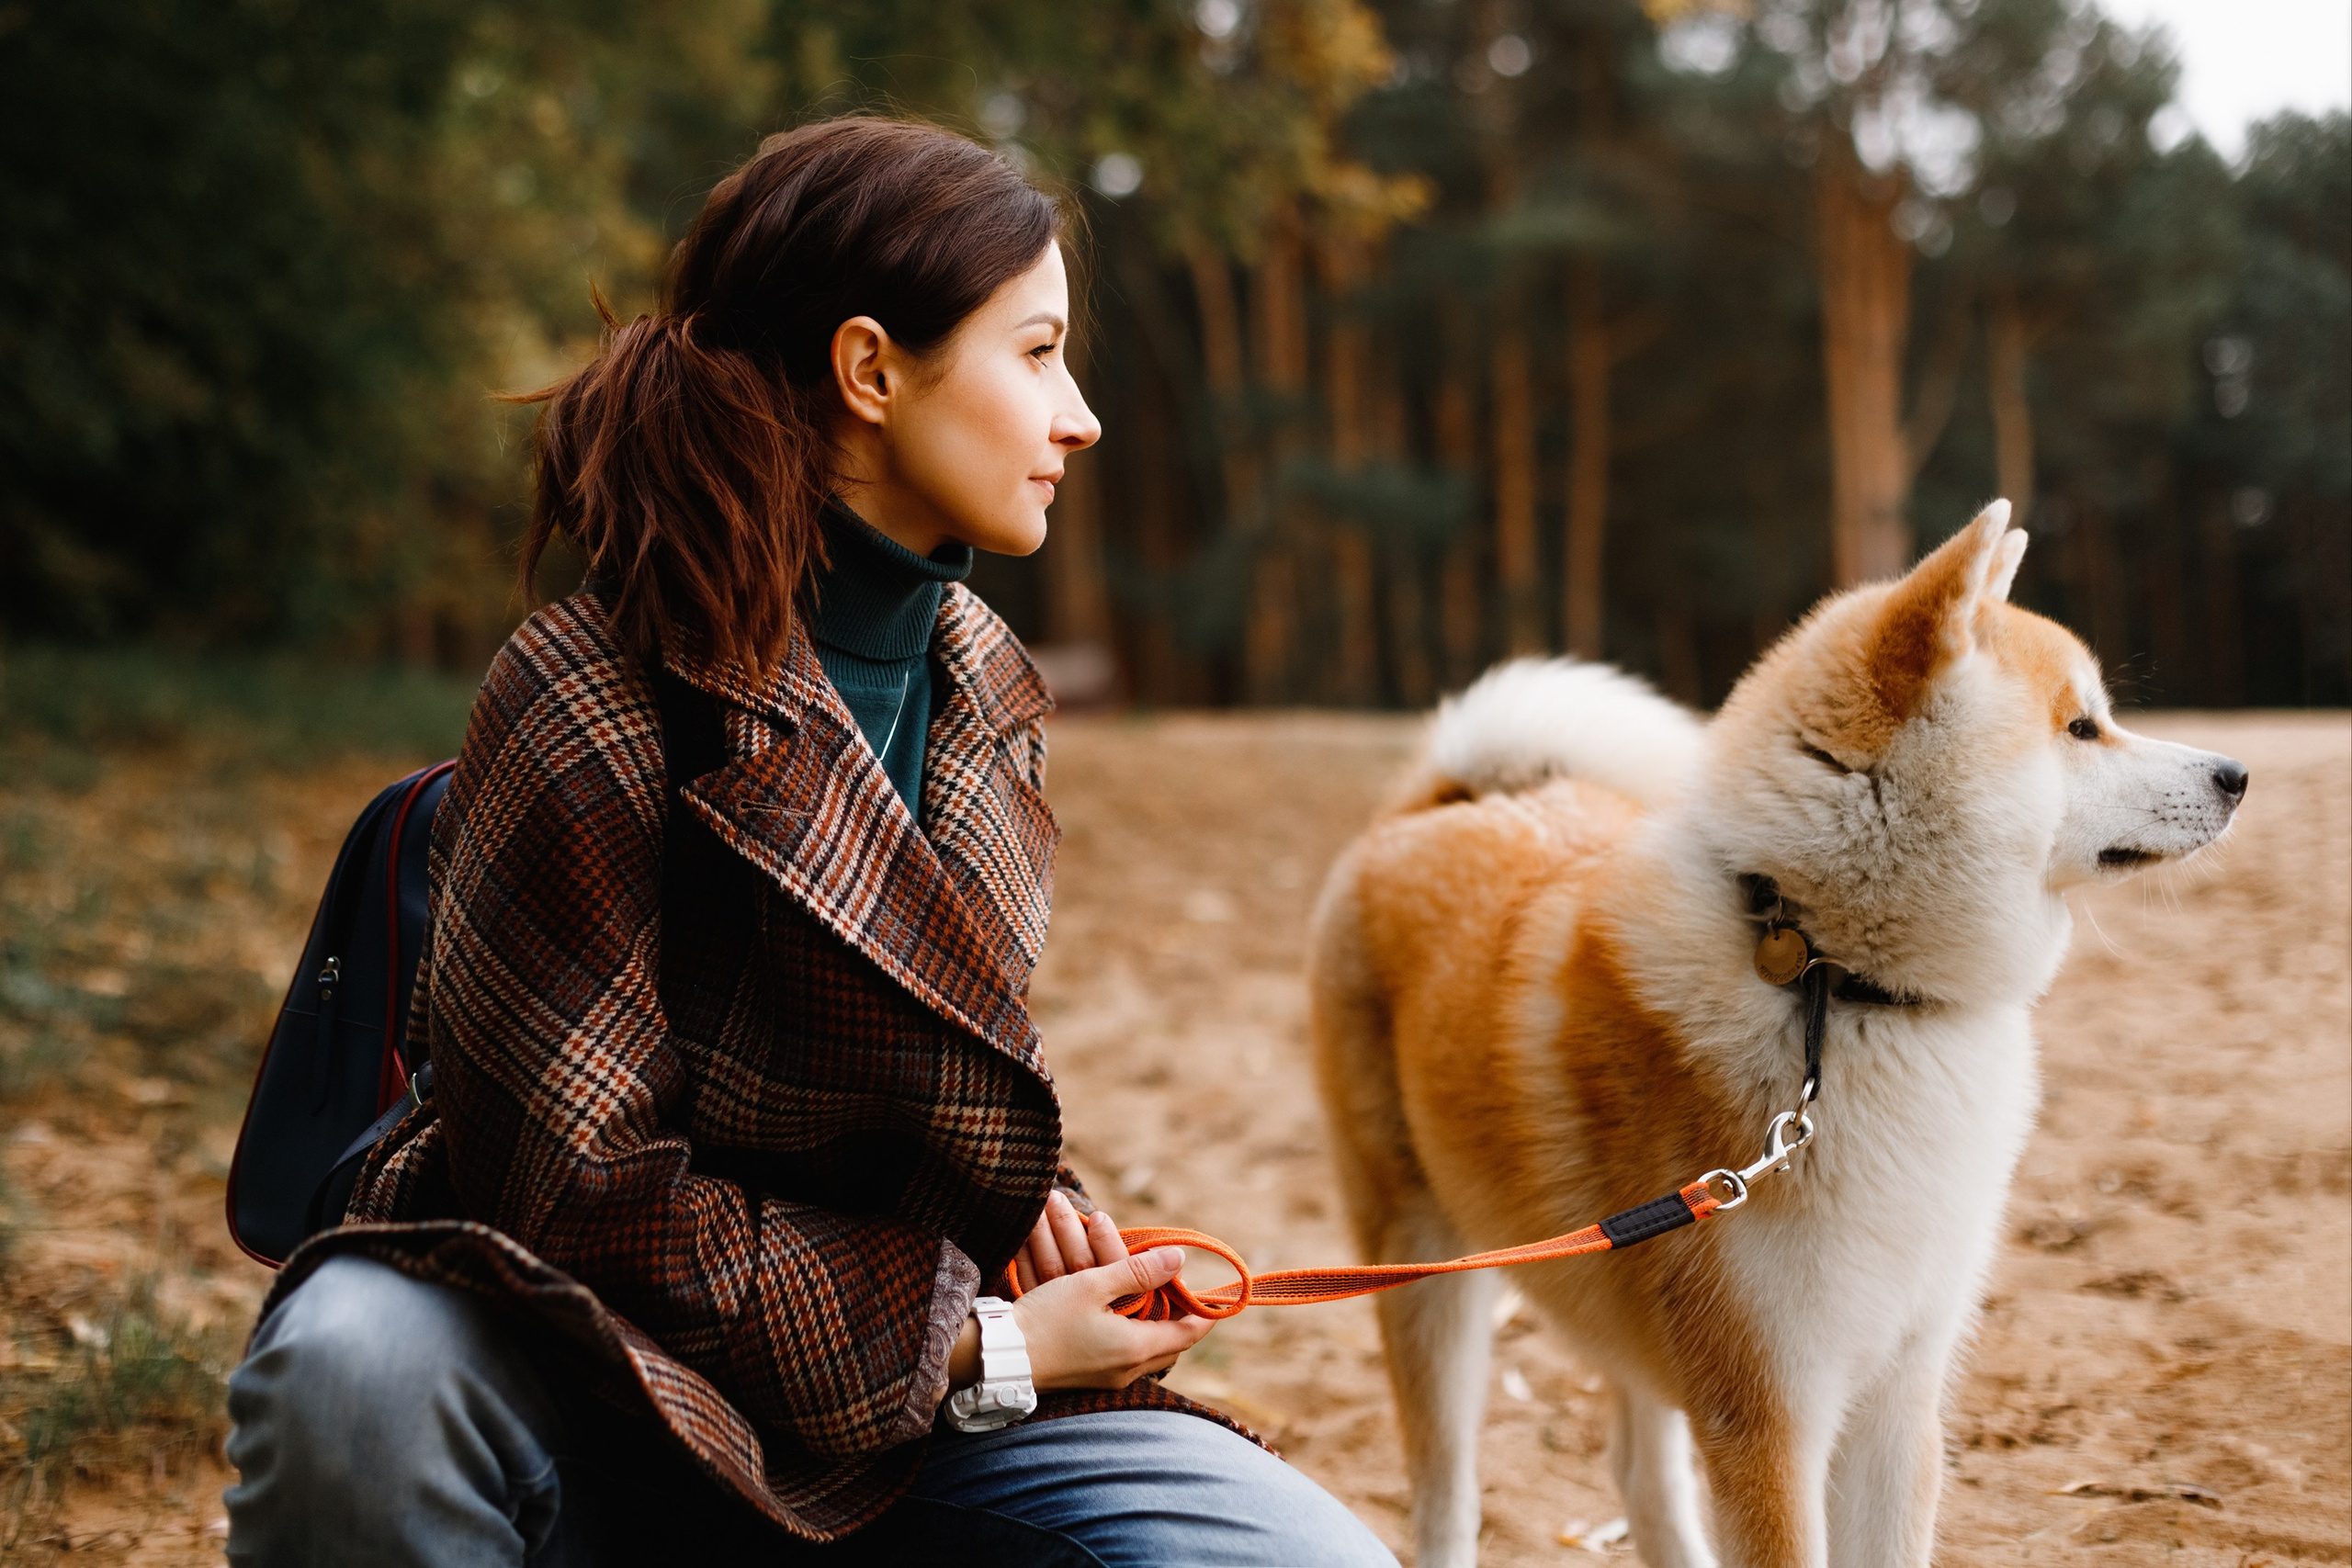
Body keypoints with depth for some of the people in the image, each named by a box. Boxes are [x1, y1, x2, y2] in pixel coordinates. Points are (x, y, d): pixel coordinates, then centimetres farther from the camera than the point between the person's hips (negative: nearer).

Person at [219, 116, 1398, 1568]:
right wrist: (977, 1346, -15)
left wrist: (1031, 1209, -3)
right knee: (357, 1361, -38)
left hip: (891, 1425, 5)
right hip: (604, 1383, -5)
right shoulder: (591, 700, -17)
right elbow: (584, 1189, -18)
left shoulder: (984, 686, 5)